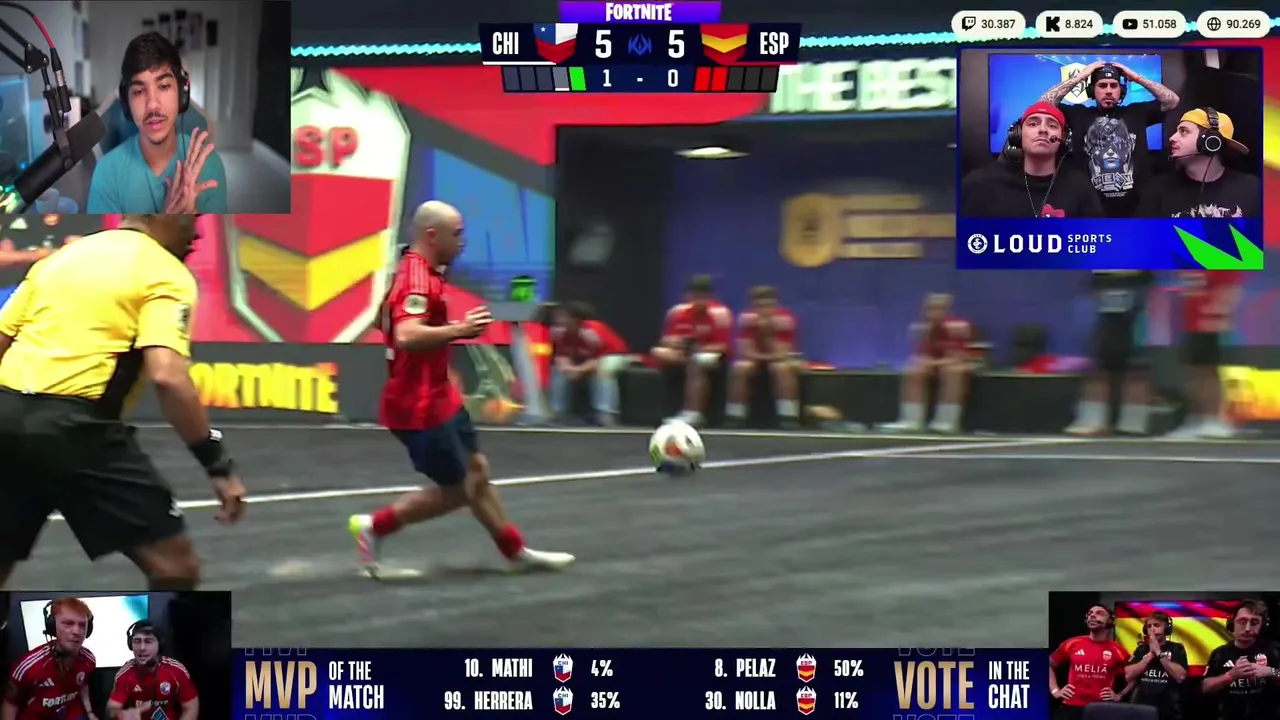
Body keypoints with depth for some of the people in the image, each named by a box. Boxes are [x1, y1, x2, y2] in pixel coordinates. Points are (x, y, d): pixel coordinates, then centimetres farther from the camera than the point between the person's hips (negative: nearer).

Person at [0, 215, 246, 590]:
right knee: (175, 566, 1)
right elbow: (167, 376, -15)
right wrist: (217, 464, -12)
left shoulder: (61, 256, 22)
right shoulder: (166, 274, 1)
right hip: (75, 423, -7)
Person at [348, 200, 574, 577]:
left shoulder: (424, 274, 10)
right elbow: (406, 336, -38)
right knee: (455, 491, 0)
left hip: (438, 398, 10)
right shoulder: (417, 279, -23)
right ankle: (374, 526, 9)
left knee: (477, 471, 16)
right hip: (420, 408, -10)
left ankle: (517, 552, 26)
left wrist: (458, 327, 15)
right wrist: (459, 329, -33)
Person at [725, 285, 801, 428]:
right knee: (739, 368, -31)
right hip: (754, 358, 1)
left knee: (784, 368, -35)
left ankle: (788, 417, -32)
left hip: (777, 359, -1)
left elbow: (782, 354, -23)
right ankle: (735, 417, -22)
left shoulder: (785, 319, -20)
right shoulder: (747, 318, -17)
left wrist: (769, 331, -33)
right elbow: (745, 351, -18)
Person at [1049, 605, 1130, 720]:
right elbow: (1049, 665, 22)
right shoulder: (1072, 644, 8)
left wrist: (1119, 696, 2)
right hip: (1070, 708, 1)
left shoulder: (1117, 651, 4)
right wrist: (1055, 690, 12)